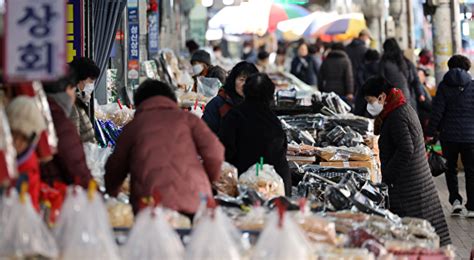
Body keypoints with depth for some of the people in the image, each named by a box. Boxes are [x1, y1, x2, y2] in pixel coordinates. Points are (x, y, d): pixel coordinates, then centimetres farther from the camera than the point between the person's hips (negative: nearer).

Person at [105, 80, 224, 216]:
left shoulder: (132, 127, 17)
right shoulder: (187, 118, 17)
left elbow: (115, 168, 22)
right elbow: (214, 152, 4)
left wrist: (111, 194, 42)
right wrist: (210, 179, 24)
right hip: (195, 203, 0)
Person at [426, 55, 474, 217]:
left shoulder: (444, 86, -2)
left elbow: (437, 111, -6)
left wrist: (430, 132, -1)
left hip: (449, 135, 0)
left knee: (451, 169, 14)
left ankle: (455, 200, -1)